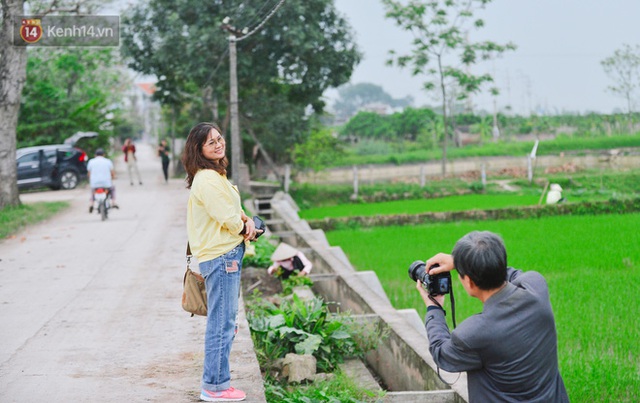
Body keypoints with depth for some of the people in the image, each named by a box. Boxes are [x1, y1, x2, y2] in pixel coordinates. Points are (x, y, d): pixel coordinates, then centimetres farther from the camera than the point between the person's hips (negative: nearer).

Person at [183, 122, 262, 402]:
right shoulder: (207, 180, -18)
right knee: (222, 322, -5)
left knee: (223, 321, 17)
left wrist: (246, 221, -1)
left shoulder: (213, 175, 15)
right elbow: (228, 219, -20)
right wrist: (246, 227, -1)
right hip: (221, 256, -11)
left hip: (226, 255, 11)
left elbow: (233, 211, 19)